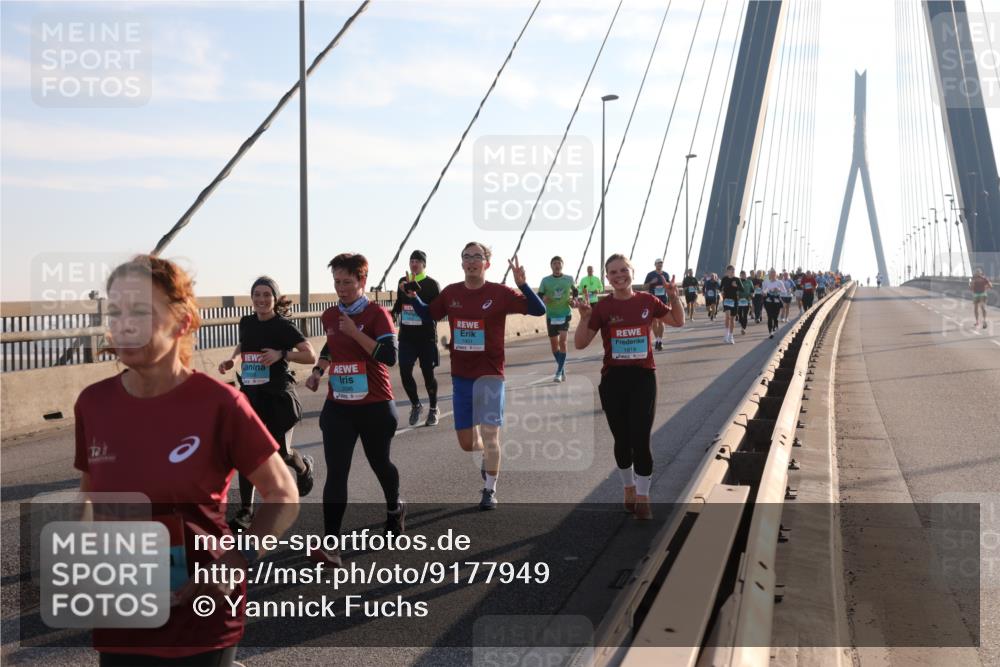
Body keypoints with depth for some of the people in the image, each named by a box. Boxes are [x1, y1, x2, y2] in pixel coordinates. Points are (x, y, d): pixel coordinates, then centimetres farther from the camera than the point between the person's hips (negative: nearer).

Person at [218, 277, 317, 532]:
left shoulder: (283, 326, -11)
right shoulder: (246, 322, 5)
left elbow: (311, 356, -15)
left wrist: (281, 354, -26)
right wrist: (232, 359, 7)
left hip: (278, 397, -4)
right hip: (250, 395, 4)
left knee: (280, 451, 2)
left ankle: (304, 466, 38)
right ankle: (246, 511, 6)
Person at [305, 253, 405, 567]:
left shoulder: (377, 313, -11)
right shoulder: (329, 316, 6)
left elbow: (389, 356, -23)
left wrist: (355, 332, -25)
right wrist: (319, 370, 11)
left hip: (375, 407, -3)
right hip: (338, 407, 3)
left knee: (379, 463, 16)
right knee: (336, 473, -7)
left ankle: (394, 507, 48)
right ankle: (331, 545, -8)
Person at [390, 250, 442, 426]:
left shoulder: (432, 284, -5)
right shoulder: (403, 282, 10)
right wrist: (394, 313, 7)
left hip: (426, 337, -4)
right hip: (406, 336, 4)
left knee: (428, 374, 4)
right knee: (405, 372, -3)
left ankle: (433, 409, 23)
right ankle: (415, 405, 21)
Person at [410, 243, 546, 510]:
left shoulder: (499, 293, -9)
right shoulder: (451, 293, 3)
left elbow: (539, 310, -12)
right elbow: (428, 314, 19)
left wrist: (522, 284, -27)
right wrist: (412, 295, 2)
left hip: (489, 374, -4)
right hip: (460, 375, 4)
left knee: (489, 434, -7)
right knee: (466, 442, 11)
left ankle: (490, 490, 14)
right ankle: (488, 461, 44)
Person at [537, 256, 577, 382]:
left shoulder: (569, 279, 1)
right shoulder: (545, 280, 0)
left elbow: (575, 291, 17)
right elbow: (539, 296, 2)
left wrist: (573, 299, -2)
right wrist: (543, 298, -20)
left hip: (565, 314, -2)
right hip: (551, 315, 2)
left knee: (562, 341, -16)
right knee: (554, 343, 8)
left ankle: (559, 372, -14)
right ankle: (562, 370, 27)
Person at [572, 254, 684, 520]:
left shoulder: (647, 301, 0)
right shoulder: (602, 307, -5)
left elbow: (678, 322, 14)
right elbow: (580, 344, -6)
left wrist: (674, 298, -3)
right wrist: (585, 317, -21)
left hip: (643, 378, 0)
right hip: (613, 379, 0)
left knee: (640, 440, -3)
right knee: (622, 440, 12)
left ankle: (643, 497, 12)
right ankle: (628, 487, 34)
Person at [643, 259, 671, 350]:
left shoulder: (665, 275, 7)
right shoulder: (650, 274, -1)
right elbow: (645, 286, 0)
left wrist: (665, 282, -4)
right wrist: (651, 282, -15)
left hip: (663, 299, 1)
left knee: (661, 321, 2)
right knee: (654, 321, 1)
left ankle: (660, 340, 4)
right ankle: (656, 339, 9)